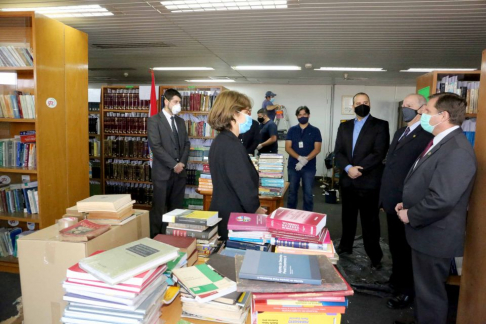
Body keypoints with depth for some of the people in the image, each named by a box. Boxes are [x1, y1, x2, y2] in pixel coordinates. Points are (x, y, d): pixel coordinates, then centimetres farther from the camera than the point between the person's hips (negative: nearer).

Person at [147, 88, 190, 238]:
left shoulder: (181, 121, 14)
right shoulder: (154, 120, -4)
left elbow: (187, 144, 13)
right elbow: (155, 146, -13)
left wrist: (182, 163, -4)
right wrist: (173, 165, -15)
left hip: (180, 171, 5)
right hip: (163, 172, -5)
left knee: (176, 207, 9)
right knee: (159, 208, 2)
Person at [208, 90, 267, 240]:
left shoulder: (220, 141, 9)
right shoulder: (232, 145, -22)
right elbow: (243, 185, -22)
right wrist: (257, 210, -8)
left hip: (221, 213, 10)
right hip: (233, 217, -10)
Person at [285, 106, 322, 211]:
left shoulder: (315, 131, 2)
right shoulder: (292, 130, 6)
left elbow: (317, 149, -4)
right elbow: (287, 147, -1)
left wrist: (305, 160, -18)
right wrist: (299, 158, -17)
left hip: (309, 167, -1)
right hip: (293, 166, 2)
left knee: (308, 193, 2)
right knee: (292, 192, 9)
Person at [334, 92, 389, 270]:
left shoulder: (380, 125, -2)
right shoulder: (344, 126, 11)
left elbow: (379, 153, -12)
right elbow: (338, 151, 3)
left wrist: (359, 169, -18)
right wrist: (348, 168, -15)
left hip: (369, 181, -4)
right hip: (347, 180, 4)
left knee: (370, 220, 4)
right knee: (348, 216, 17)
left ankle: (375, 256, 17)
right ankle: (345, 245, 34)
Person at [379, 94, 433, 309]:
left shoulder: (427, 136, -16)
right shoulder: (399, 133, 13)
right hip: (392, 202, 8)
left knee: (406, 248, 8)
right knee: (395, 246, 22)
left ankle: (406, 291, 26)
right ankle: (396, 280, 41)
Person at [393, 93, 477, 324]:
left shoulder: (457, 150, -24)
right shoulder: (440, 143, 10)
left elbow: (442, 199, -30)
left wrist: (410, 215, -17)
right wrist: (408, 204, 7)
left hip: (435, 236, -10)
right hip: (425, 232, 10)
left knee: (430, 292, 7)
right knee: (422, 288, 25)